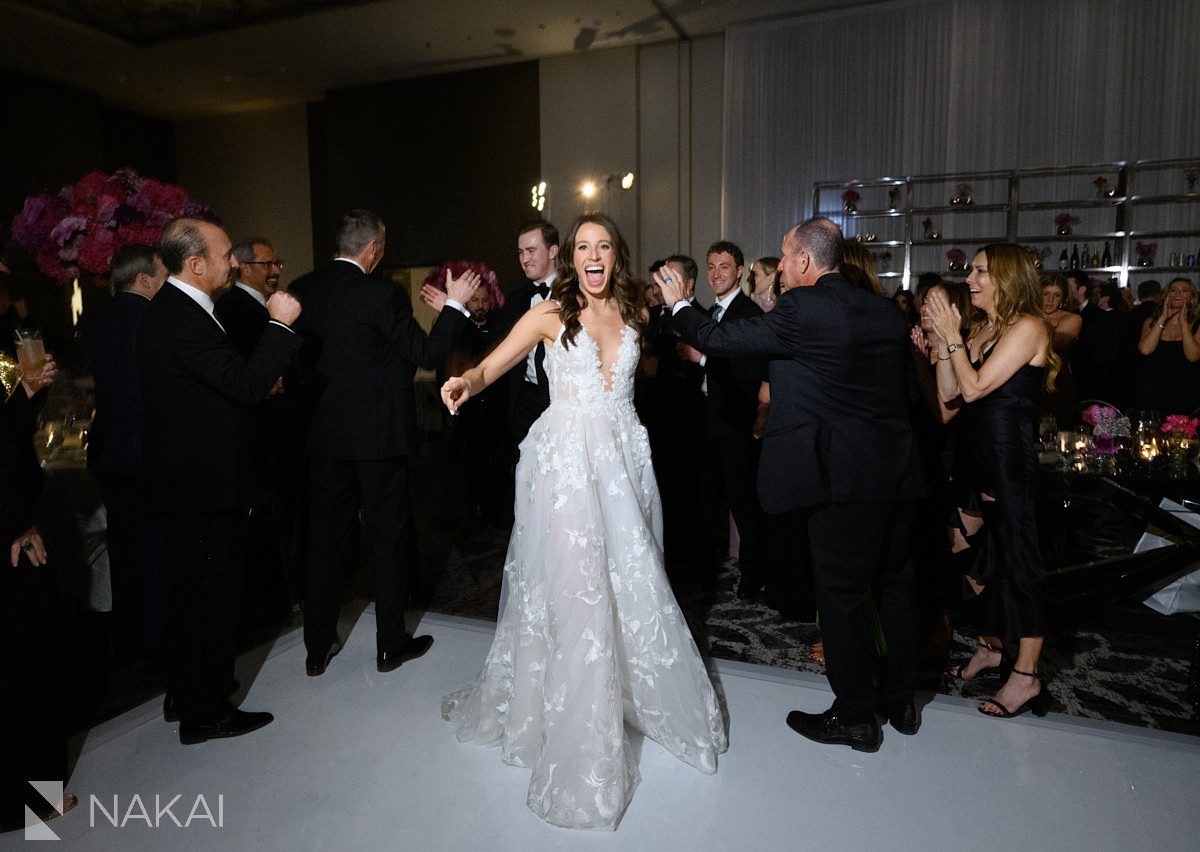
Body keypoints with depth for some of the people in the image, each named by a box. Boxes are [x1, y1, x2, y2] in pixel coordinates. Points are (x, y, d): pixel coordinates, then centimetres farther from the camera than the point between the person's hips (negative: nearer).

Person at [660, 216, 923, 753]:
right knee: (893, 585, 19)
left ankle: (855, 715, 19)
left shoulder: (801, 308, -13)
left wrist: (678, 306, 9)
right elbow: (903, 388, 16)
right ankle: (900, 701, 35)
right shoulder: (885, 311, 10)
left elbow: (719, 340, -8)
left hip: (842, 476, -8)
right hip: (897, 472, 8)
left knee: (841, 595, 5)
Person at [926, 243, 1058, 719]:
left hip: (1011, 457, -8)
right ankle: (990, 646, 33)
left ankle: (1026, 677, 10)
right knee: (984, 555, 16)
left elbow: (974, 388, -19)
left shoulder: (1028, 327, -12)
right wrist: (943, 337, -2)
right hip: (977, 456, 8)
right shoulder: (980, 329, 11)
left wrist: (953, 336, -13)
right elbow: (948, 394, 4)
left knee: (1017, 560, -1)